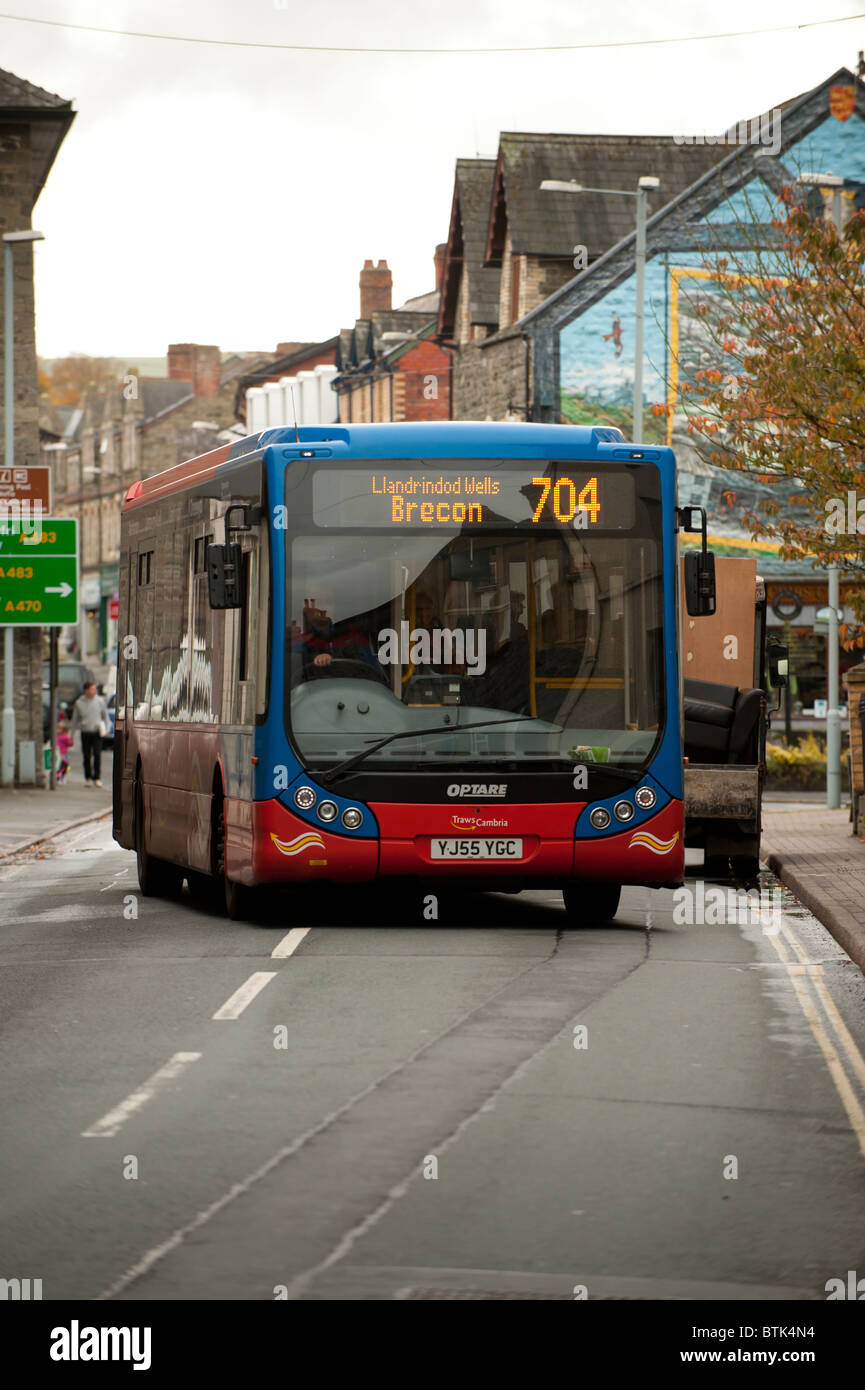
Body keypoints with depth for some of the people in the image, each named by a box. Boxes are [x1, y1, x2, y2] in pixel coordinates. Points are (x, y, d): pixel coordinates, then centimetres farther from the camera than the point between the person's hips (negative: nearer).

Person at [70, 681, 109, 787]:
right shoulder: (79, 703, 3)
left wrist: (106, 728, 1)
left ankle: (96, 778, -3)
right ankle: (88, 778, 16)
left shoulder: (100, 701, 2)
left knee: (97, 755, -10)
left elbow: (105, 715, 12)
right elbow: (75, 719, 12)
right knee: (86, 756, 4)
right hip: (85, 733, 1)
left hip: (97, 732, -1)